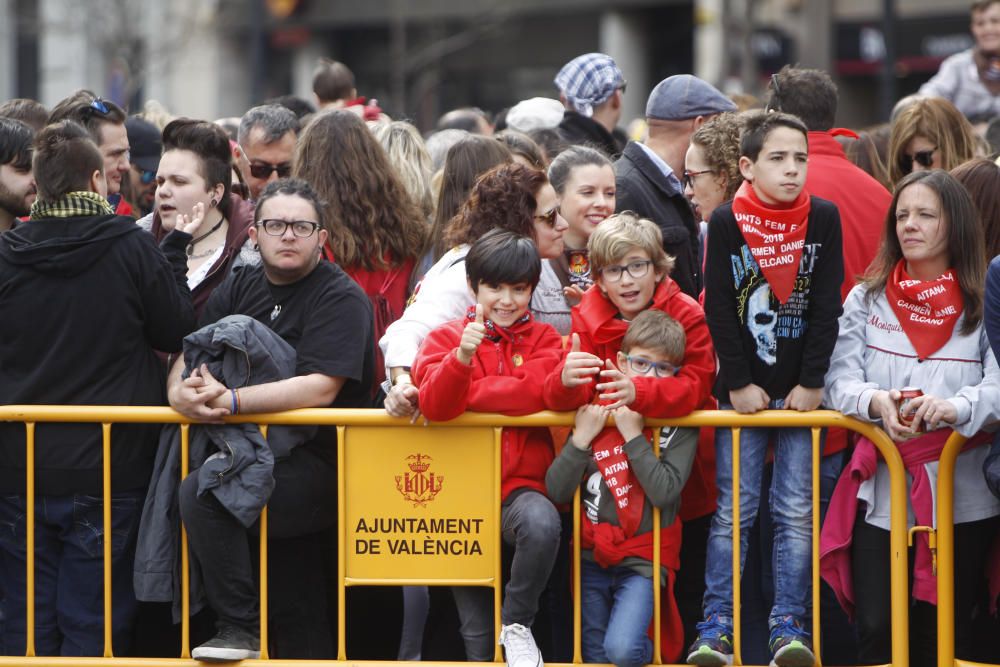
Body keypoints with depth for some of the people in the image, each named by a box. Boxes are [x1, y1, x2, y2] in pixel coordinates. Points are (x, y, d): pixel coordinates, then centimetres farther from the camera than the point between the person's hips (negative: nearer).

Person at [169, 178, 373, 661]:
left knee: (201, 493, -27)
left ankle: (241, 628, -17)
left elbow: (321, 387, -20)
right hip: (254, 456, 7)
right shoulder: (239, 289, 13)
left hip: (320, 463, -7)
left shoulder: (340, 298, -7)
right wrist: (182, 391, -18)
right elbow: (187, 358, 7)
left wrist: (232, 400, -27)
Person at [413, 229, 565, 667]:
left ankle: (516, 623, -12)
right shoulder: (446, 337, 7)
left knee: (542, 523, -33)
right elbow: (434, 404, -11)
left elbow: (534, 392, -13)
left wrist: (462, 393, -7)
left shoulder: (543, 339, 8)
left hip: (521, 483, -1)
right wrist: (461, 357, -29)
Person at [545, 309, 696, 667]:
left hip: (643, 560, -3)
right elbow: (556, 491, -4)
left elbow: (663, 492, -18)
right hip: (593, 558, 3)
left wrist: (633, 435, -16)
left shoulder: (679, 425, -3)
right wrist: (581, 437, -15)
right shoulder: (593, 415, 1)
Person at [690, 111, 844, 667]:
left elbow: (827, 307, -1)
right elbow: (719, 309, -5)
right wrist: (739, 382, -9)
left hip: (801, 388, 1)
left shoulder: (824, 219, 0)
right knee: (734, 510, -1)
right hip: (742, 389, -1)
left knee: (797, 511, 1)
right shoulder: (727, 222, -4)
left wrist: (812, 382, -7)